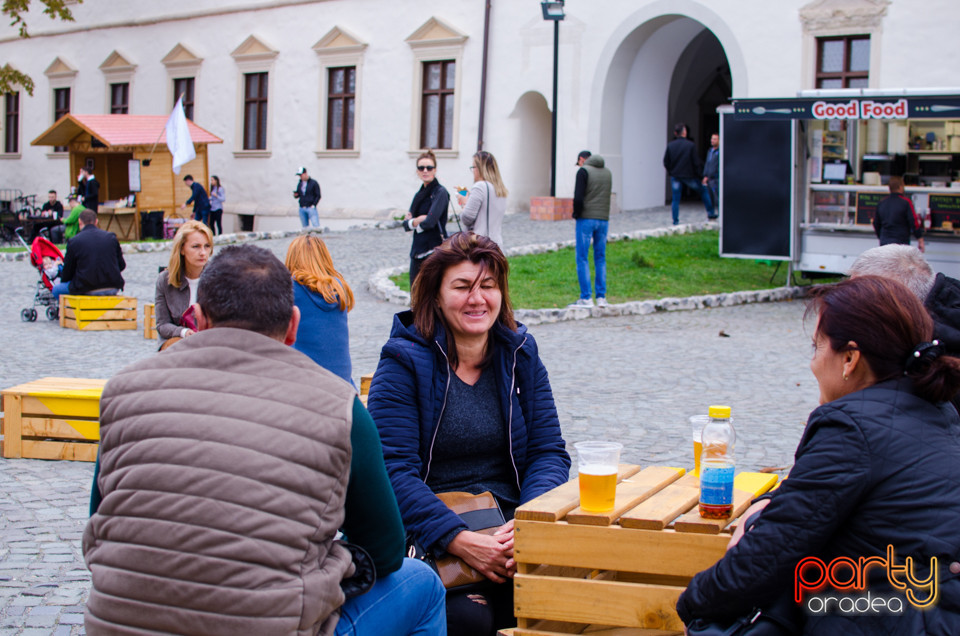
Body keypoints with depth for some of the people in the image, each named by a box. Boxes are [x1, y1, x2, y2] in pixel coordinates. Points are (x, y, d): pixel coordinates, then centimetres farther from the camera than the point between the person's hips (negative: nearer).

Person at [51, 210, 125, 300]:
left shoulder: (73, 242, -6)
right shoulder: (111, 237, 2)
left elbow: (68, 272, 2)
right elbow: (121, 265, 7)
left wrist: (62, 280, 25)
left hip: (87, 290, -5)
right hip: (113, 288, 5)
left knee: (56, 289, 20)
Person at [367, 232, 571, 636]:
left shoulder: (520, 353, 9)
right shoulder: (404, 361, -4)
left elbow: (548, 450, 6)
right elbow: (395, 470, -12)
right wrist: (460, 541, -23)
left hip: (511, 523, 4)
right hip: (428, 532, -4)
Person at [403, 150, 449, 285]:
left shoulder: (440, 192, -8)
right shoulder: (420, 194, 16)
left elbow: (430, 222, -19)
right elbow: (405, 224, 10)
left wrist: (412, 222, -1)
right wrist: (416, 221, -11)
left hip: (434, 252, -8)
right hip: (417, 252, 8)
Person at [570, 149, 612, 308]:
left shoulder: (583, 171, -6)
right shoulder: (607, 172, 13)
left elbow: (578, 198, -14)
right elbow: (607, 196, 15)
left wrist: (576, 213, -1)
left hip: (586, 219, -5)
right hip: (603, 219, 5)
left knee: (582, 258, -1)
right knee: (600, 258, 10)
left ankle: (586, 298, -5)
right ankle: (601, 297, 7)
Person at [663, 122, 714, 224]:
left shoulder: (670, 145, -3)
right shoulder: (691, 145, -11)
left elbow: (666, 162, 0)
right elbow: (696, 162, -10)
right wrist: (699, 174, 2)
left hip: (675, 177, 2)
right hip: (689, 176, -2)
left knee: (675, 199, 8)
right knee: (703, 191, 17)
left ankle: (675, 221, 6)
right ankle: (710, 213, 19)